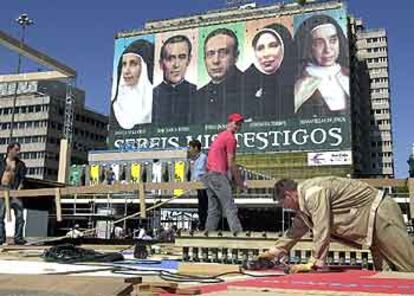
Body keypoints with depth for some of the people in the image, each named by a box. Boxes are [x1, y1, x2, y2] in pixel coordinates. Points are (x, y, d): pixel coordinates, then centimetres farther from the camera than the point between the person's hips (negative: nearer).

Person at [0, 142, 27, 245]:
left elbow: (22, 178, 3)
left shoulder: (20, 164, 11)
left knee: (19, 215, -4)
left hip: (15, 191, 0)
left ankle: (18, 237, 2)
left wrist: (19, 187, -13)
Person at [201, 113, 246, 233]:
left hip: (209, 176, 9)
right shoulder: (231, 137, -7)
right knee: (230, 208, -12)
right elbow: (231, 164, -10)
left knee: (214, 210, 10)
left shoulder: (220, 136, 23)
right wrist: (240, 182, -3)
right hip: (219, 175, -9)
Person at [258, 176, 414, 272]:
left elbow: (322, 230, -25)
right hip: (374, 217, 10)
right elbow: (296, 231, 24)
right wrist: (274, 252, 27)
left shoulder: (313, 192, -22)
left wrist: (314, 264, -16)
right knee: (385, 272, 5)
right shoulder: (304, 203, 11)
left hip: (380, 212, -10)